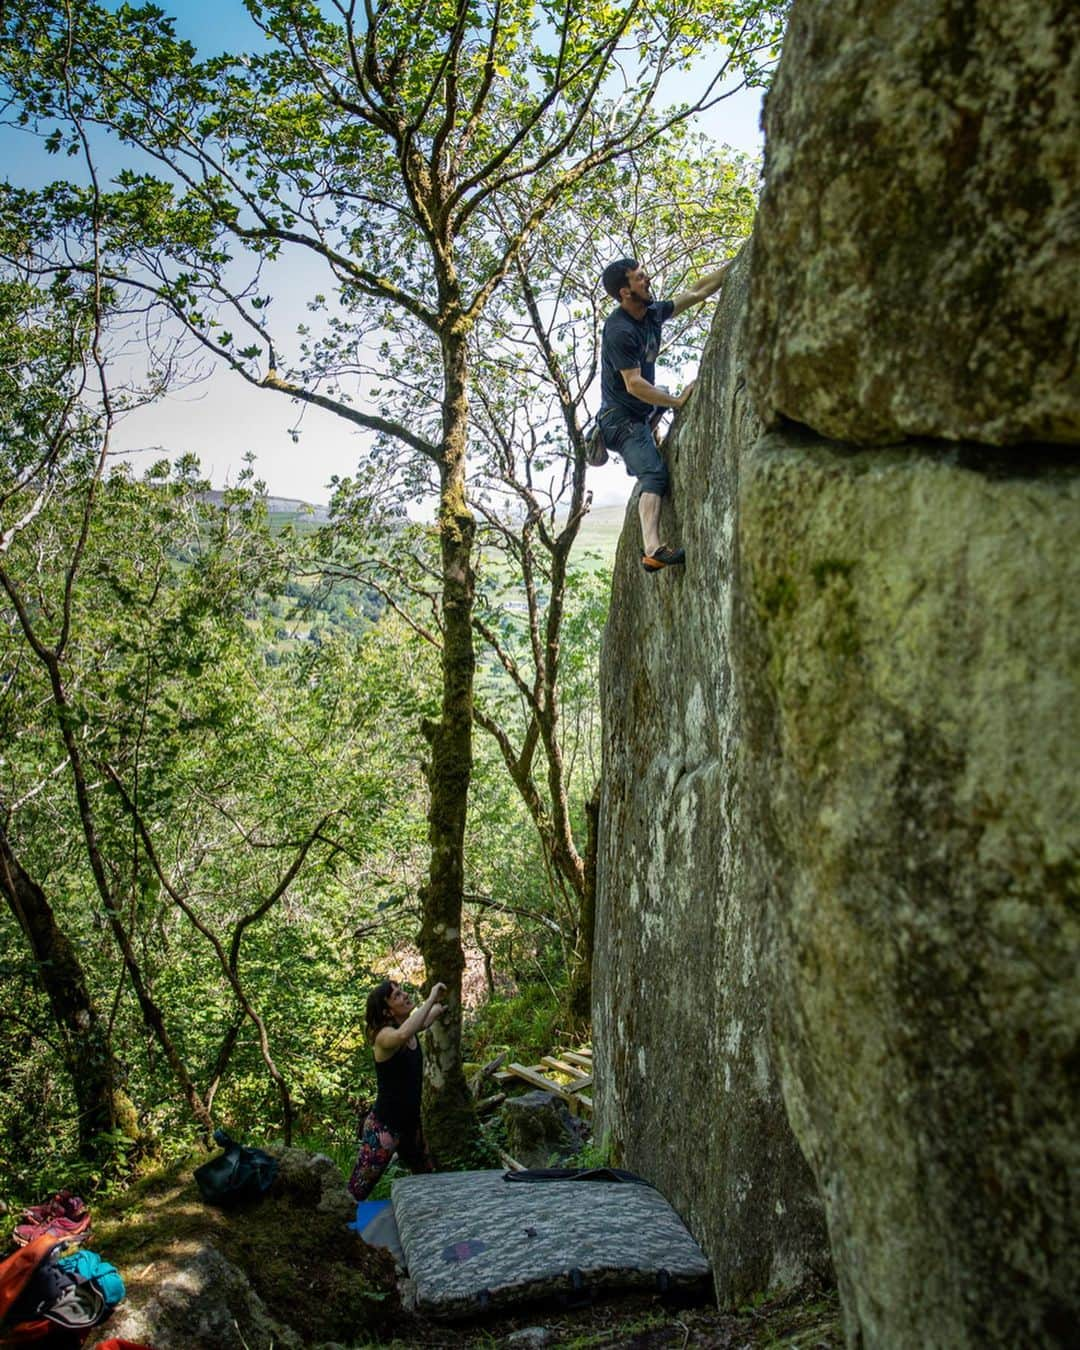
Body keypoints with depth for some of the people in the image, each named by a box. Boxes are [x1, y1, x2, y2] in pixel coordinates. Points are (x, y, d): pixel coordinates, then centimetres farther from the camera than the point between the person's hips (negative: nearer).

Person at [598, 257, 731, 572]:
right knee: (654, 474, -25)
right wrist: (678, 401, -20)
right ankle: (653, 551, -41)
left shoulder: (652, 313, 5)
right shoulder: (620, 331, -22)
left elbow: (697, 291, 14)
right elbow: (634, 384, -25)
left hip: (642, 416, 13)